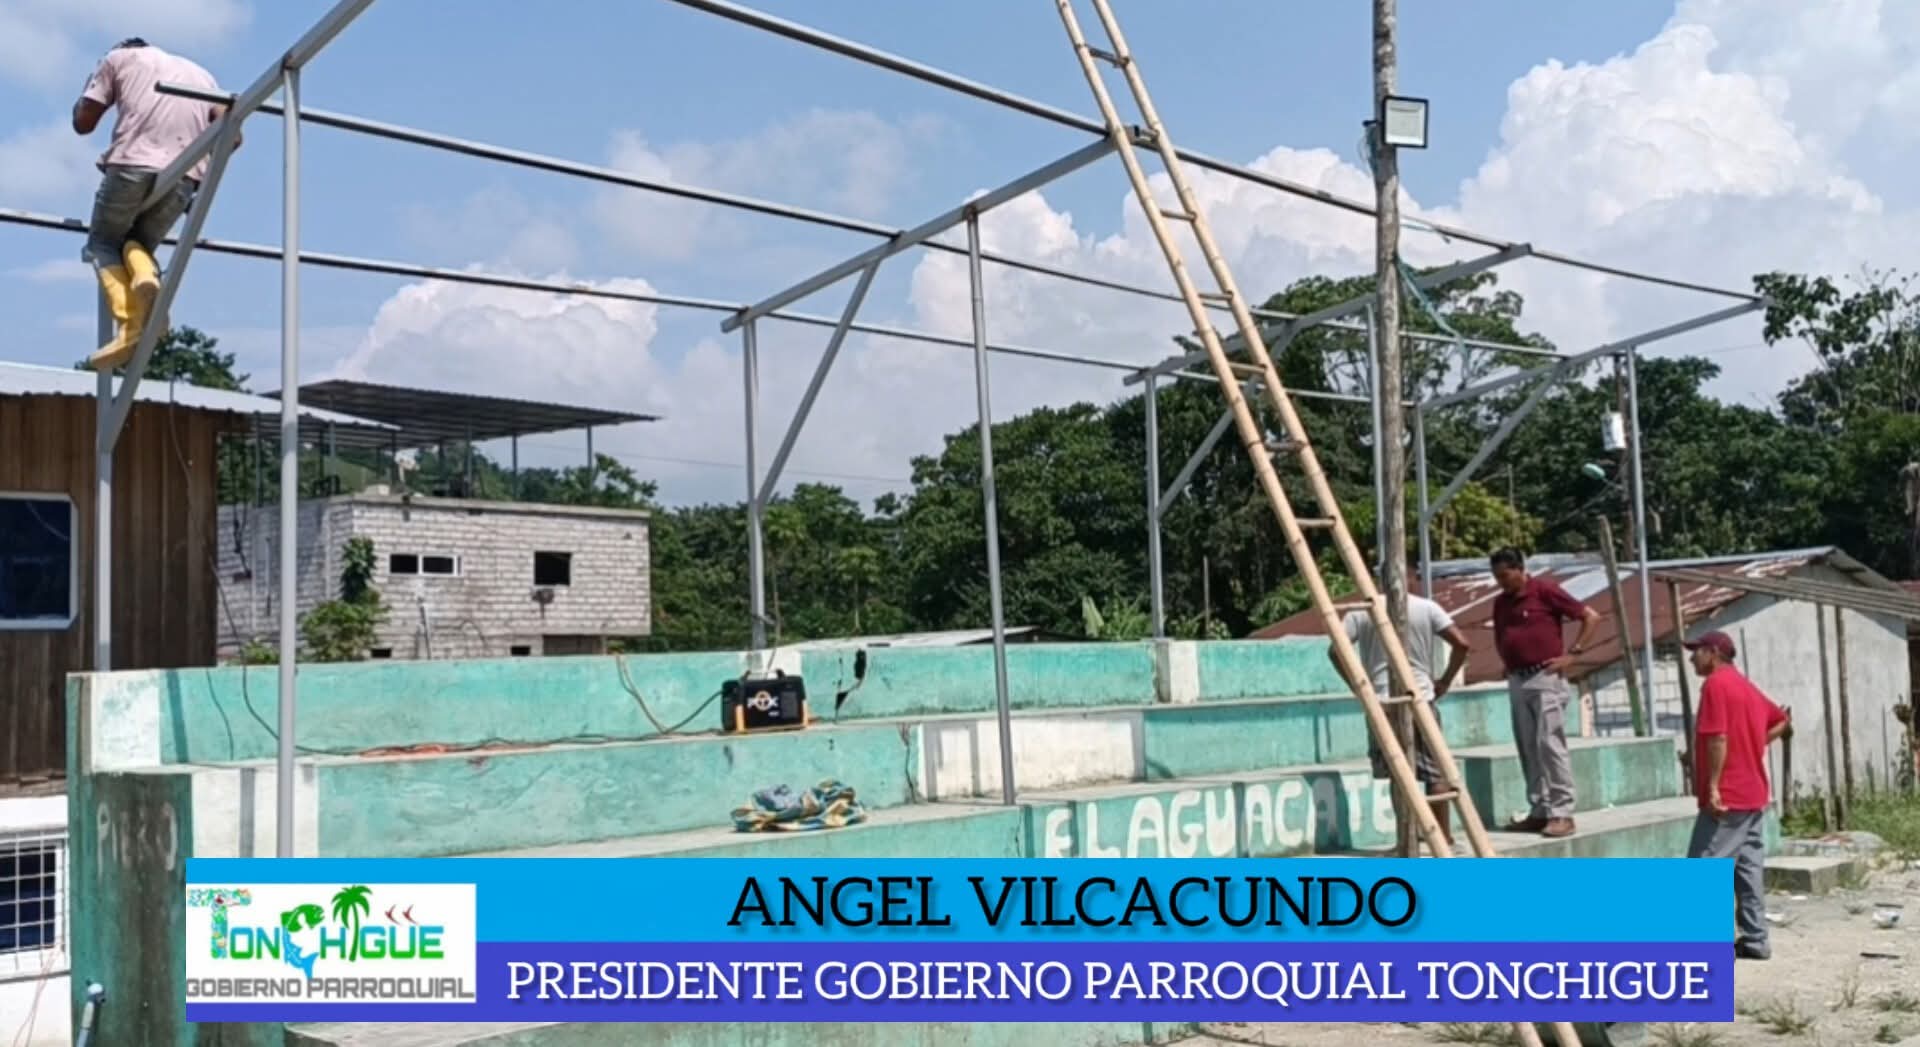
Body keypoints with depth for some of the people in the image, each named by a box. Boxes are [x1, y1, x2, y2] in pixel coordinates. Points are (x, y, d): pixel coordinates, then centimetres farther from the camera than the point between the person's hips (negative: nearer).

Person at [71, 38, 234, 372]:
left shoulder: (119, 57, 21)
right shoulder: (201, 73, 31)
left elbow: (83, 123, 19)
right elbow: (232, 134, 15)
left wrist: (89, 87, 38)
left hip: (132, 163, -3)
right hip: (185, 175, 3)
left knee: (102, 242, 17)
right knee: (137, 242, 24)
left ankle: (130, 325, -10)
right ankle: (145, 277, -14)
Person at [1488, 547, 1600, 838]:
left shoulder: (1545, 590, -6)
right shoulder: (1501, 602, 14)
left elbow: (1591, 617, -5)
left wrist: (1572, 654, -9)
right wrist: (1509, 663, 14)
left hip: (1545, 678, -7)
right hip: (1517, 681, 7)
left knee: (1550, 744, -10)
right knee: (1527, 748, 7)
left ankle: (1562, 813, -7)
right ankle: (1539, 811, 13)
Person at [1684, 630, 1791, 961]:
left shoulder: (1715, 684, -13)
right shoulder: (1747, 686, 16)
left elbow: (1718, 739, -21)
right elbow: (1783, 722, 26)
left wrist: (1713, 787, -21)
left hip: (1726, 797, -10)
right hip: (1754, 795, 10)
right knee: (1749, 868, 10)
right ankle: (1755, 939, 12)